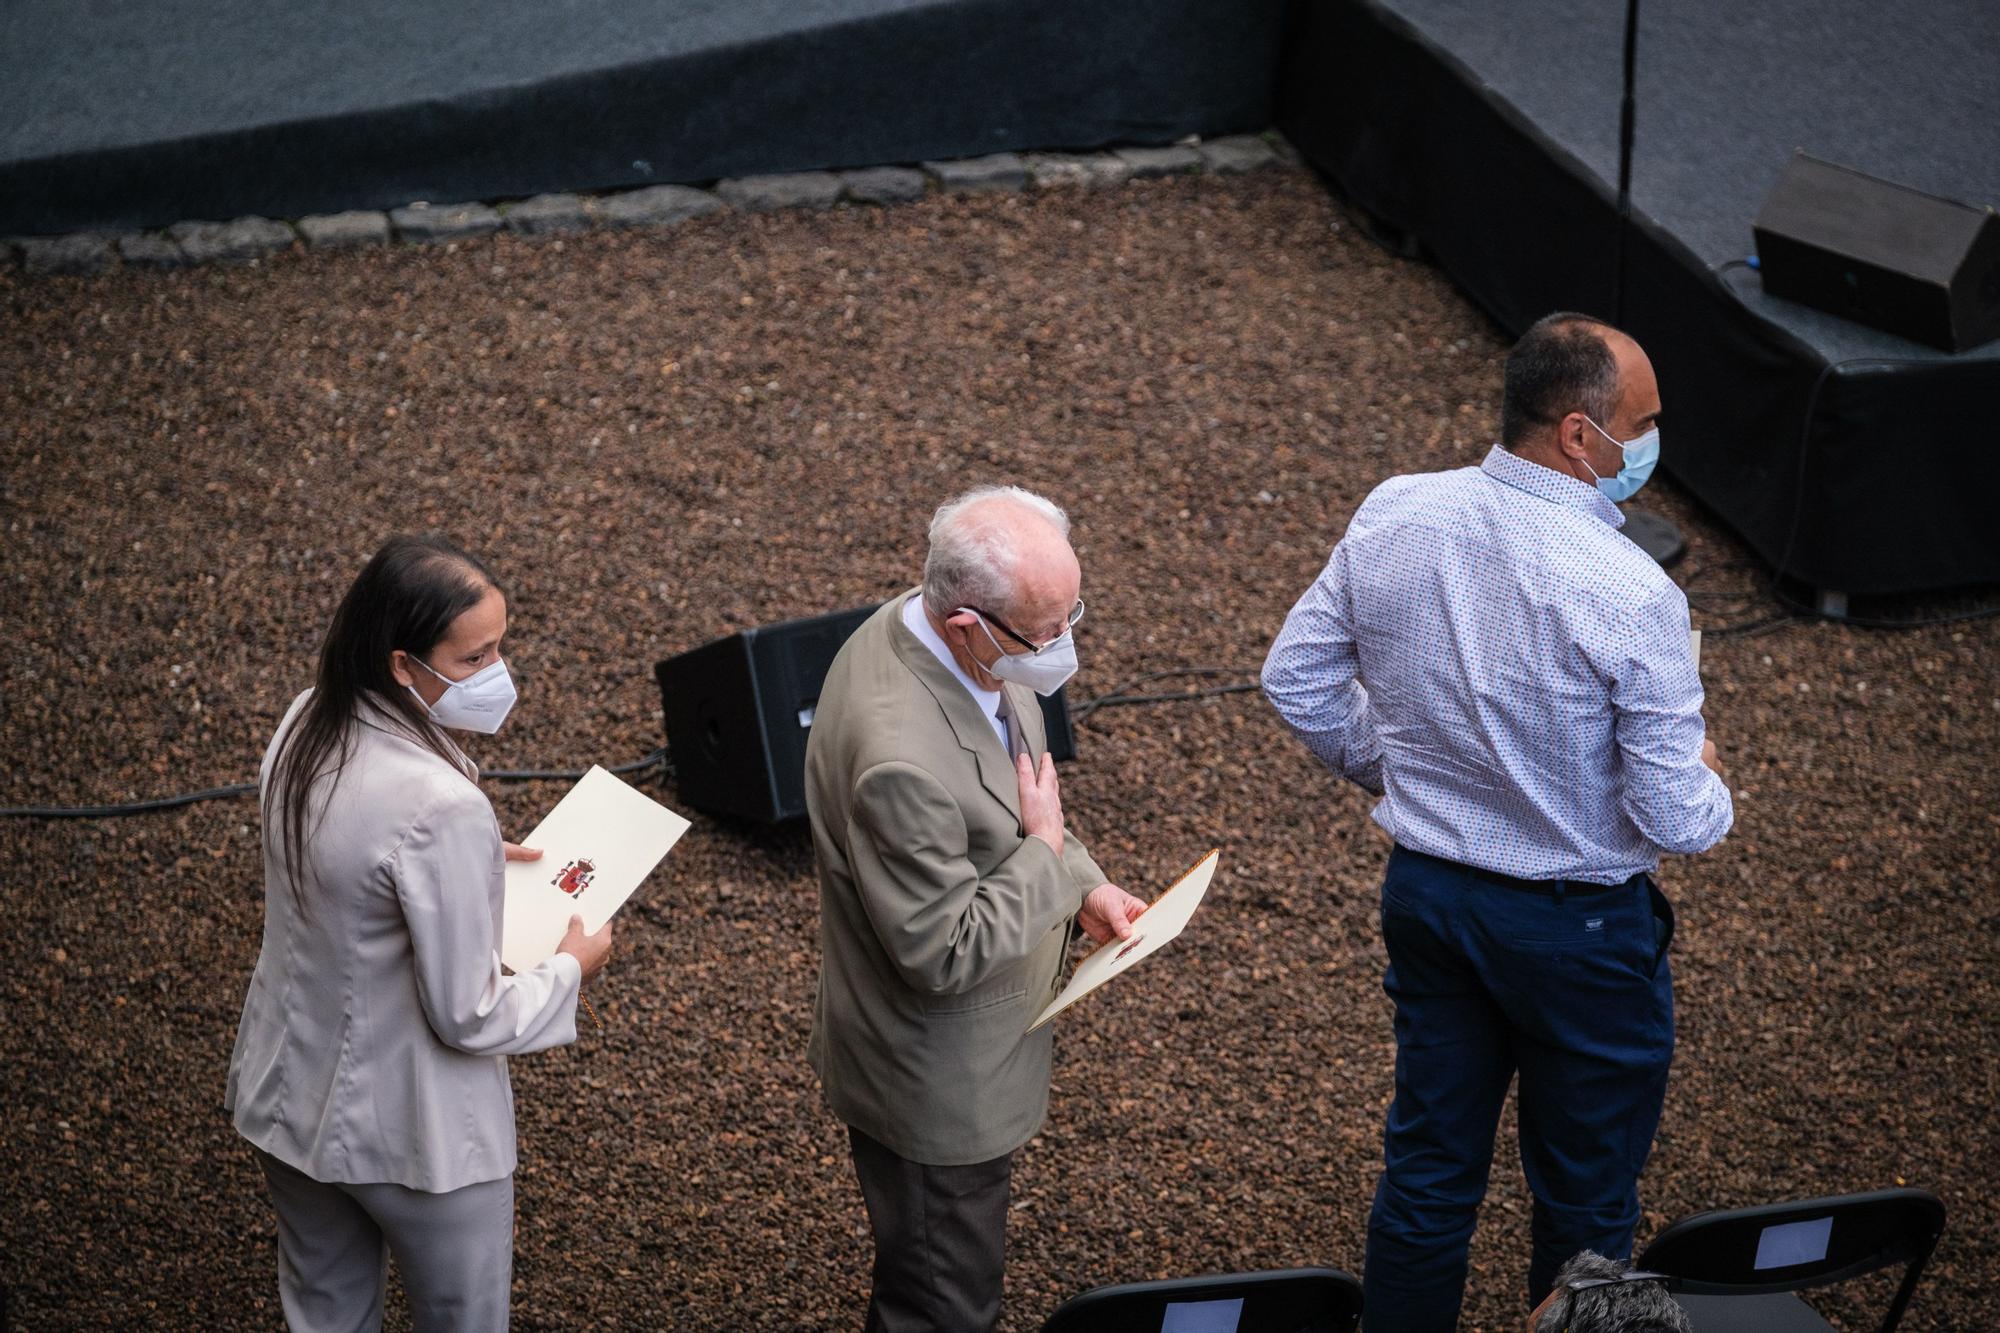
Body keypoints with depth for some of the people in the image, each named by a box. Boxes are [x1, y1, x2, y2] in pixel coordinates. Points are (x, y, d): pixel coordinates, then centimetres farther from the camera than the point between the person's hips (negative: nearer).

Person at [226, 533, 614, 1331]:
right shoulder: (443, 811, -34)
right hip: (412, 1136, -7)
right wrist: (570, 969, -7)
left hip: (285, 1095, 7)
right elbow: (469, 1016, -24)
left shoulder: (306, 727, -10)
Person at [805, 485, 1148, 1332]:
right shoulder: (902, 755, -39)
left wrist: (1084, 885, 0)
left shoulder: (939, 636, -9)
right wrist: (1049, 853, -21)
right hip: (937, 1088, -9)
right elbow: (945, 953, -31)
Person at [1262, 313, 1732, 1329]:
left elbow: (1296, 679, 2)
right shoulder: (1630, 596, -27)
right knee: (1586, 1205, 16)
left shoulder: (1391, 516, -11)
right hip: (1579, 931, -5)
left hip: (1424, 892, 6)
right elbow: (1674, 820, -21)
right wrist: (1707, 787, 2)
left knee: (1427, 1168, 22)